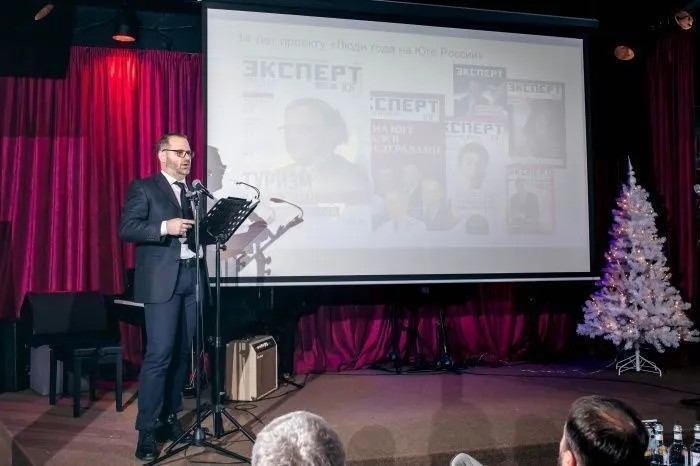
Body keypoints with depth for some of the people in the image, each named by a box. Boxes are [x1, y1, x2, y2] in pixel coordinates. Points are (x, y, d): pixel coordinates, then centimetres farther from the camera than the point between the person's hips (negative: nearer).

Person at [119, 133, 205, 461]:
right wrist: (164, 227, -21)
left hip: (192, 277, 6)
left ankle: (169, 418, 18)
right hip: (162, 280, -6)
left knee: (181, 353, 7)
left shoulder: (194, 191, 19)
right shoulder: (143, 188, 1)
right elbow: (127, 228, -9)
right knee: (159, 354, -10)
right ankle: (147, 430, -2)